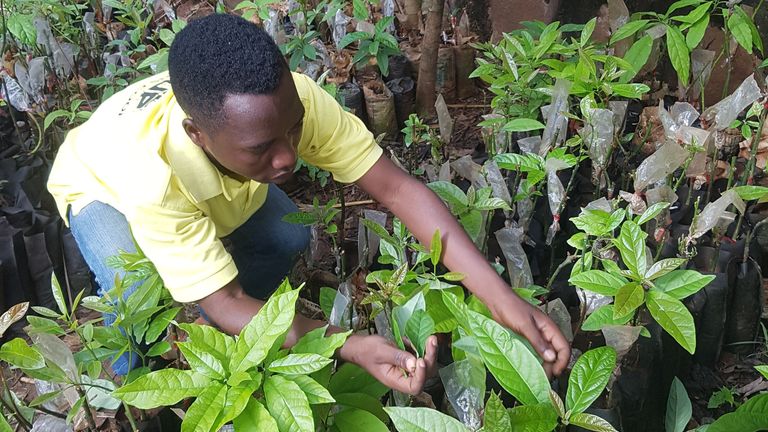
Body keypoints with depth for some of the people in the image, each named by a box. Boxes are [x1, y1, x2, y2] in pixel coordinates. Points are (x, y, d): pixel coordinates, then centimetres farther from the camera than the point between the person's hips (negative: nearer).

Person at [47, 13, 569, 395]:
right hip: (103, 186, -4)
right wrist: (352, 346, -53)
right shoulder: (154, 177, -47)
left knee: (291, 239, -16)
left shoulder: (289, 102, -38)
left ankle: (229, 345, 13)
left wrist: (503, 298, -42)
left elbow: (397, 188, -35)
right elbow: (227, 303, -39)